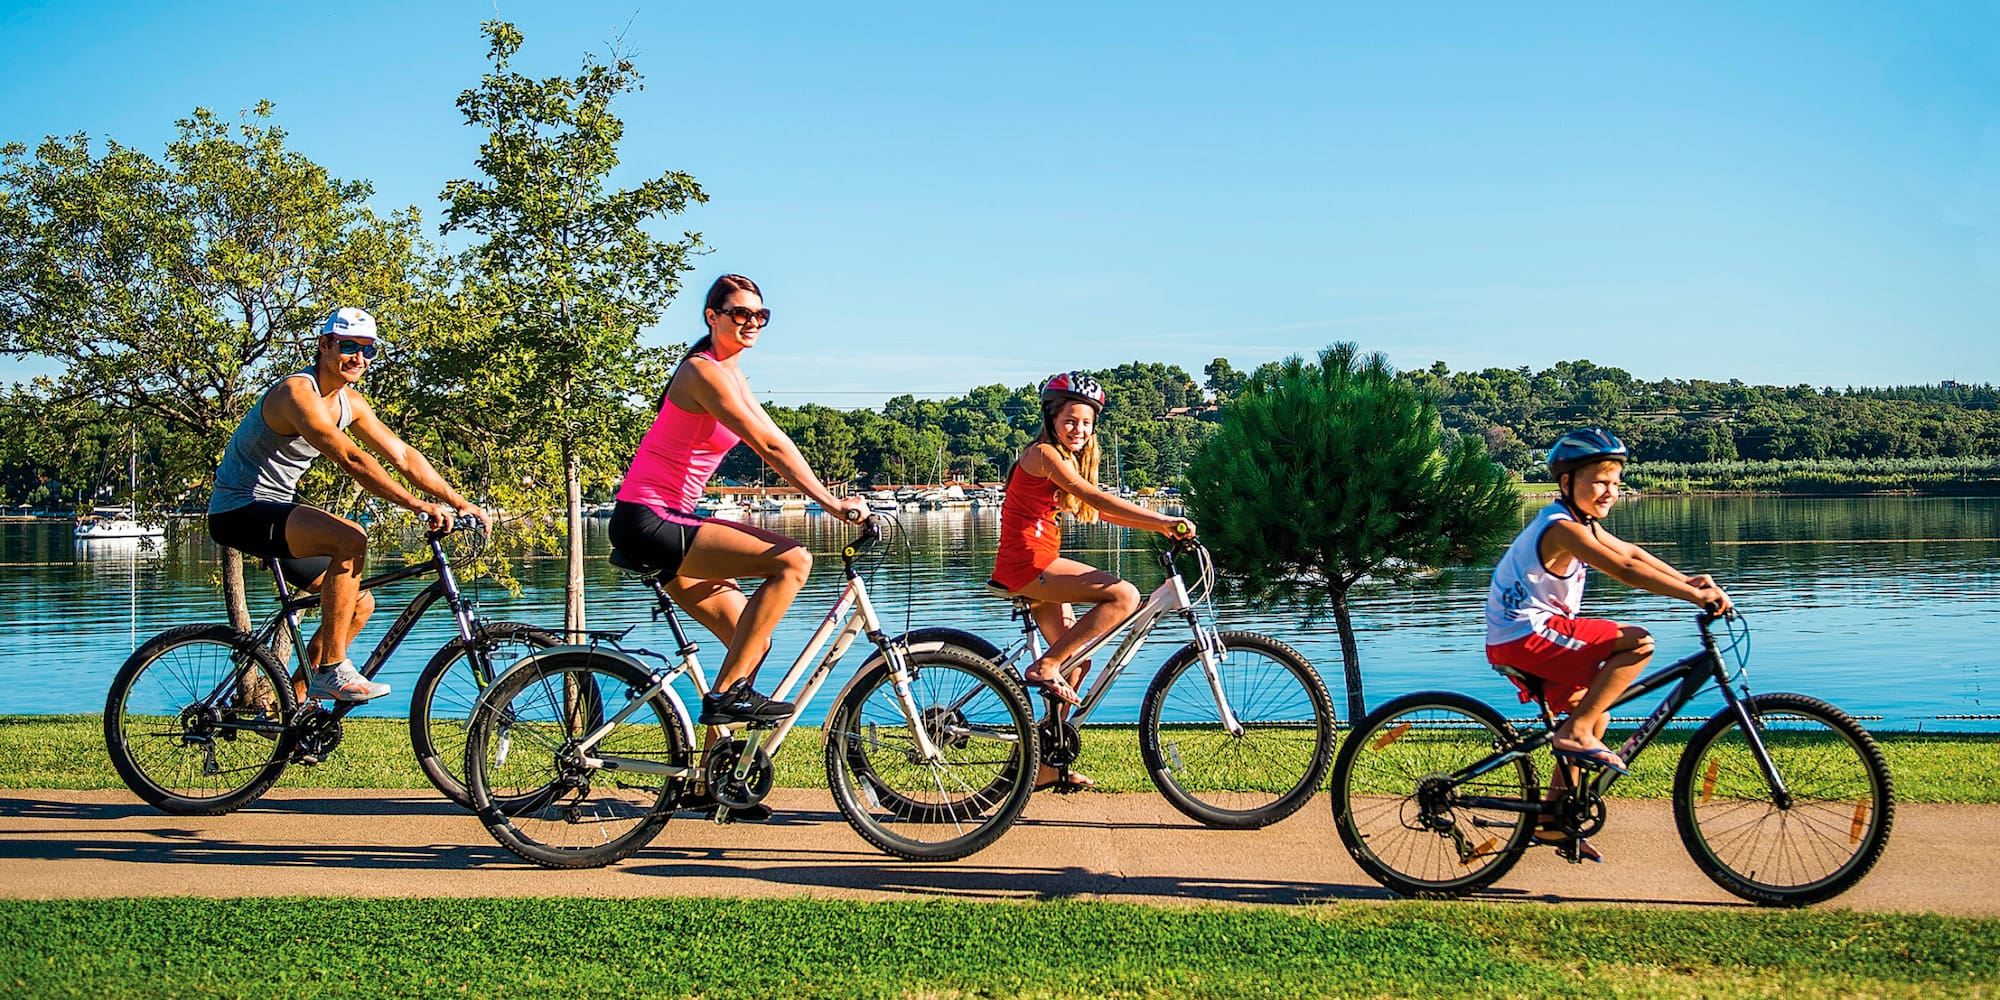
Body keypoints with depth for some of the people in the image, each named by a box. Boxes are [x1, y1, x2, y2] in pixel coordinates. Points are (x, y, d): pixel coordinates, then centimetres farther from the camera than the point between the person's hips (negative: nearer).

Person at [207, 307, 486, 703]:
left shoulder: (350, 402, 7)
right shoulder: (298, 393, -22)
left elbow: (402, 455, 7)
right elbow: (351, 459, -34)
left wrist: (458, 502, -1)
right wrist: (417, 504, -40)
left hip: (275, 512, 10)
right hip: (239, 510, -10)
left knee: (359, 604, 6)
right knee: (350, 539, -31)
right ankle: (332, 670, -24)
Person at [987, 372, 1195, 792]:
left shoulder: (1066, 459, 19)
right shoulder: (1044, 453, -12)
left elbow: (1100, 511, 15)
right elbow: (1098, 500, -22)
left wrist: (1160, 528, 3)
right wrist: (1164, 520, -26)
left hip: (1038, 567, 10)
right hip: (1027, 563, -10)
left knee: (1076, 661, 12)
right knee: (1124, 596, -21)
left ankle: (1047, 767, 18)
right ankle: (1045, 666, -14)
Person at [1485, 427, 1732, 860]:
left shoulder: (1581, 522, 14)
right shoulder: (1562, 528, -19)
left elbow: (1633, 553, 18)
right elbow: (1624, 570, -28)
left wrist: (1688, 580, 7)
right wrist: (1694, 596, -28)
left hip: (1521, 638, 11)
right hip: (1528, 635, -11)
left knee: (1595, 714, 18)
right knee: (1638, 643, -16)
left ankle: (1552, 821, 23)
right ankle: (1574, 733, -13)